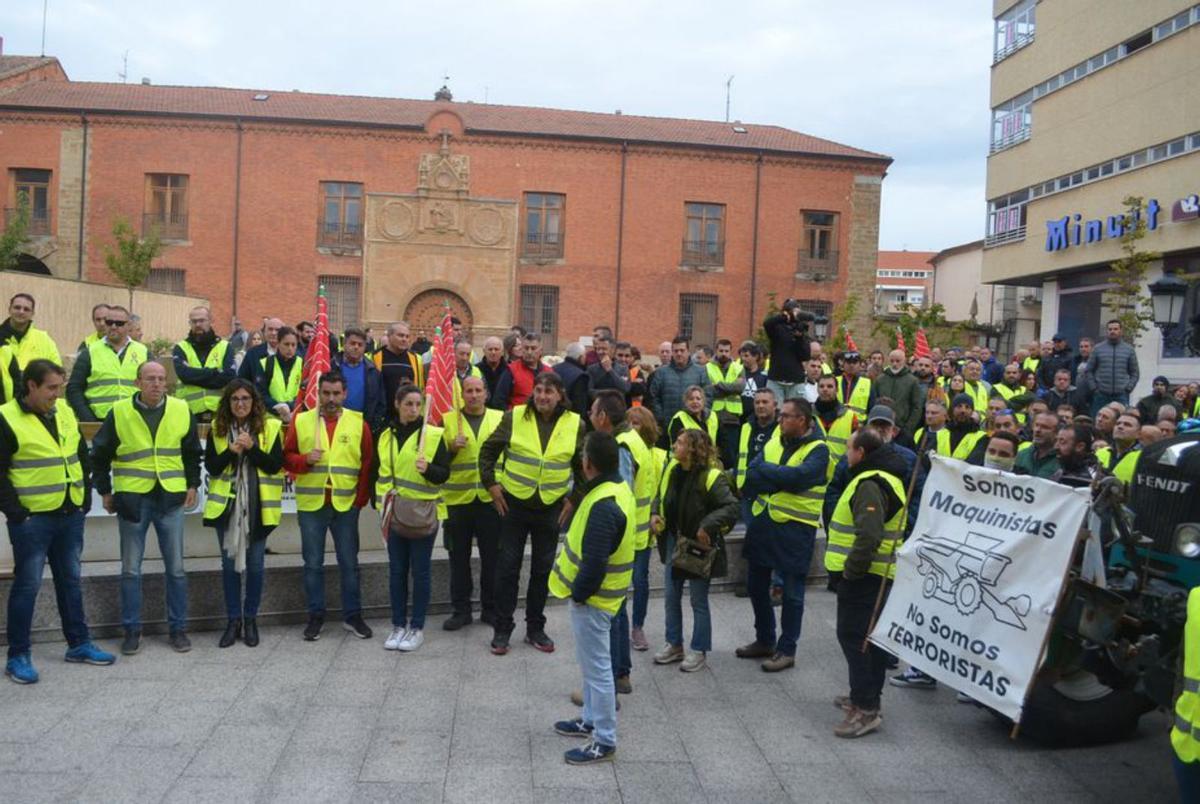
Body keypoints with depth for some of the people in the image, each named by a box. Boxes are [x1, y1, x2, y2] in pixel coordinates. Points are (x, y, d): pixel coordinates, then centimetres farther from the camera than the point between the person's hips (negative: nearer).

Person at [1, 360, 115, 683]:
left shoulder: (65, 413, 8)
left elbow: (82, 458, 16)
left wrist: (85, 498, 11)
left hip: (70, 515, 6)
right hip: (32, 518, -6)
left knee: (70, 580, 15)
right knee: (27, 584, 2)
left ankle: (79, 644, 26)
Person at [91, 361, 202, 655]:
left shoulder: (181, 410, 2)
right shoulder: (119, 412, -3)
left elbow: (193, 452, 13)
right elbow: (100, 454, 6)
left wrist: (192, 485, 7)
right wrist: (105, 491, 5)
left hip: (171, 498, 1)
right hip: (132, 498, -1)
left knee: (175, 568, 6)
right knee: (131, 569, 7)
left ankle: (178, 628, 16)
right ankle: (132, 630, 19)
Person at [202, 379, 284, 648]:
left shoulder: (270, 427, -2)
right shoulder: (217, 429, 4)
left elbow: (275, 465, -7)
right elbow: (211, 466, -1)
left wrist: (252, 448, -19)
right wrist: (231, 451, -17)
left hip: (258, 505, -1)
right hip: (226, 504, 2)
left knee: (254, 564, 5)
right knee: (229, 563, 7)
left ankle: (250, 619, 19)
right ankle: (233, 620, 18)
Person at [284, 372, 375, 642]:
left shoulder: (358, 422, 3)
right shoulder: (300, 421, 3)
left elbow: (368, 463, 4)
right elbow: (287, 457, 6)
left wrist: (361, 498, -2)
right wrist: (305, 460, -15)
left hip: (346, 505, 0)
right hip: (310, 504, 0)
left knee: (349, 563, 7)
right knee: (313, 564, 7)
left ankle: (352, 616, 18)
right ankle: (316, 617, 18)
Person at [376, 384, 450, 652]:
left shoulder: (433, 434, -5)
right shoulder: (386, 436, 8)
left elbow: (444, 473, -6)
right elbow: (379, 471, 17)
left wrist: (427, 469, -26)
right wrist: (381, 501, 8)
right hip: (394, 512, 4)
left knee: (420, 570, 3)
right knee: (396, 570, 9)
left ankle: (417, 628, 13)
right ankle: (399, 626, 20)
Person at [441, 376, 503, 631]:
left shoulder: (500, 418, 6)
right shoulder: (447, 420, 5)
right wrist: (452, 447, -13)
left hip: (490, 497, 0)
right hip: (457, 498, 0)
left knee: (491, 556, 6)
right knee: (459, 557, 6)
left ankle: (490, 609, 18)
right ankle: (461, 610, 17)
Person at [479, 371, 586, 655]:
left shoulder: (576, 424, -4)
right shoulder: (514, 417, -7)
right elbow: (488, 450, 2)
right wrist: (491, 484, -4)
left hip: (551, 507, 1)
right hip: (514, 504, -1)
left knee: (543, 568, 11)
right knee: (508, 566, 4)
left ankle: (535, 628, 25)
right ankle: (502, 629, 17)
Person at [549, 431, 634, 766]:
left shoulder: (603, 506, -29)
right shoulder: (618, 488, 4)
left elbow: (594, 561, -29)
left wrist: (579, 594, -15)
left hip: (593, 598, -10)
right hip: (599, 593, 10)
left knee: (596, 667, 1)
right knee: (591, 662, 23)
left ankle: (604, 742, 13)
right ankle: (591, 720, 39)